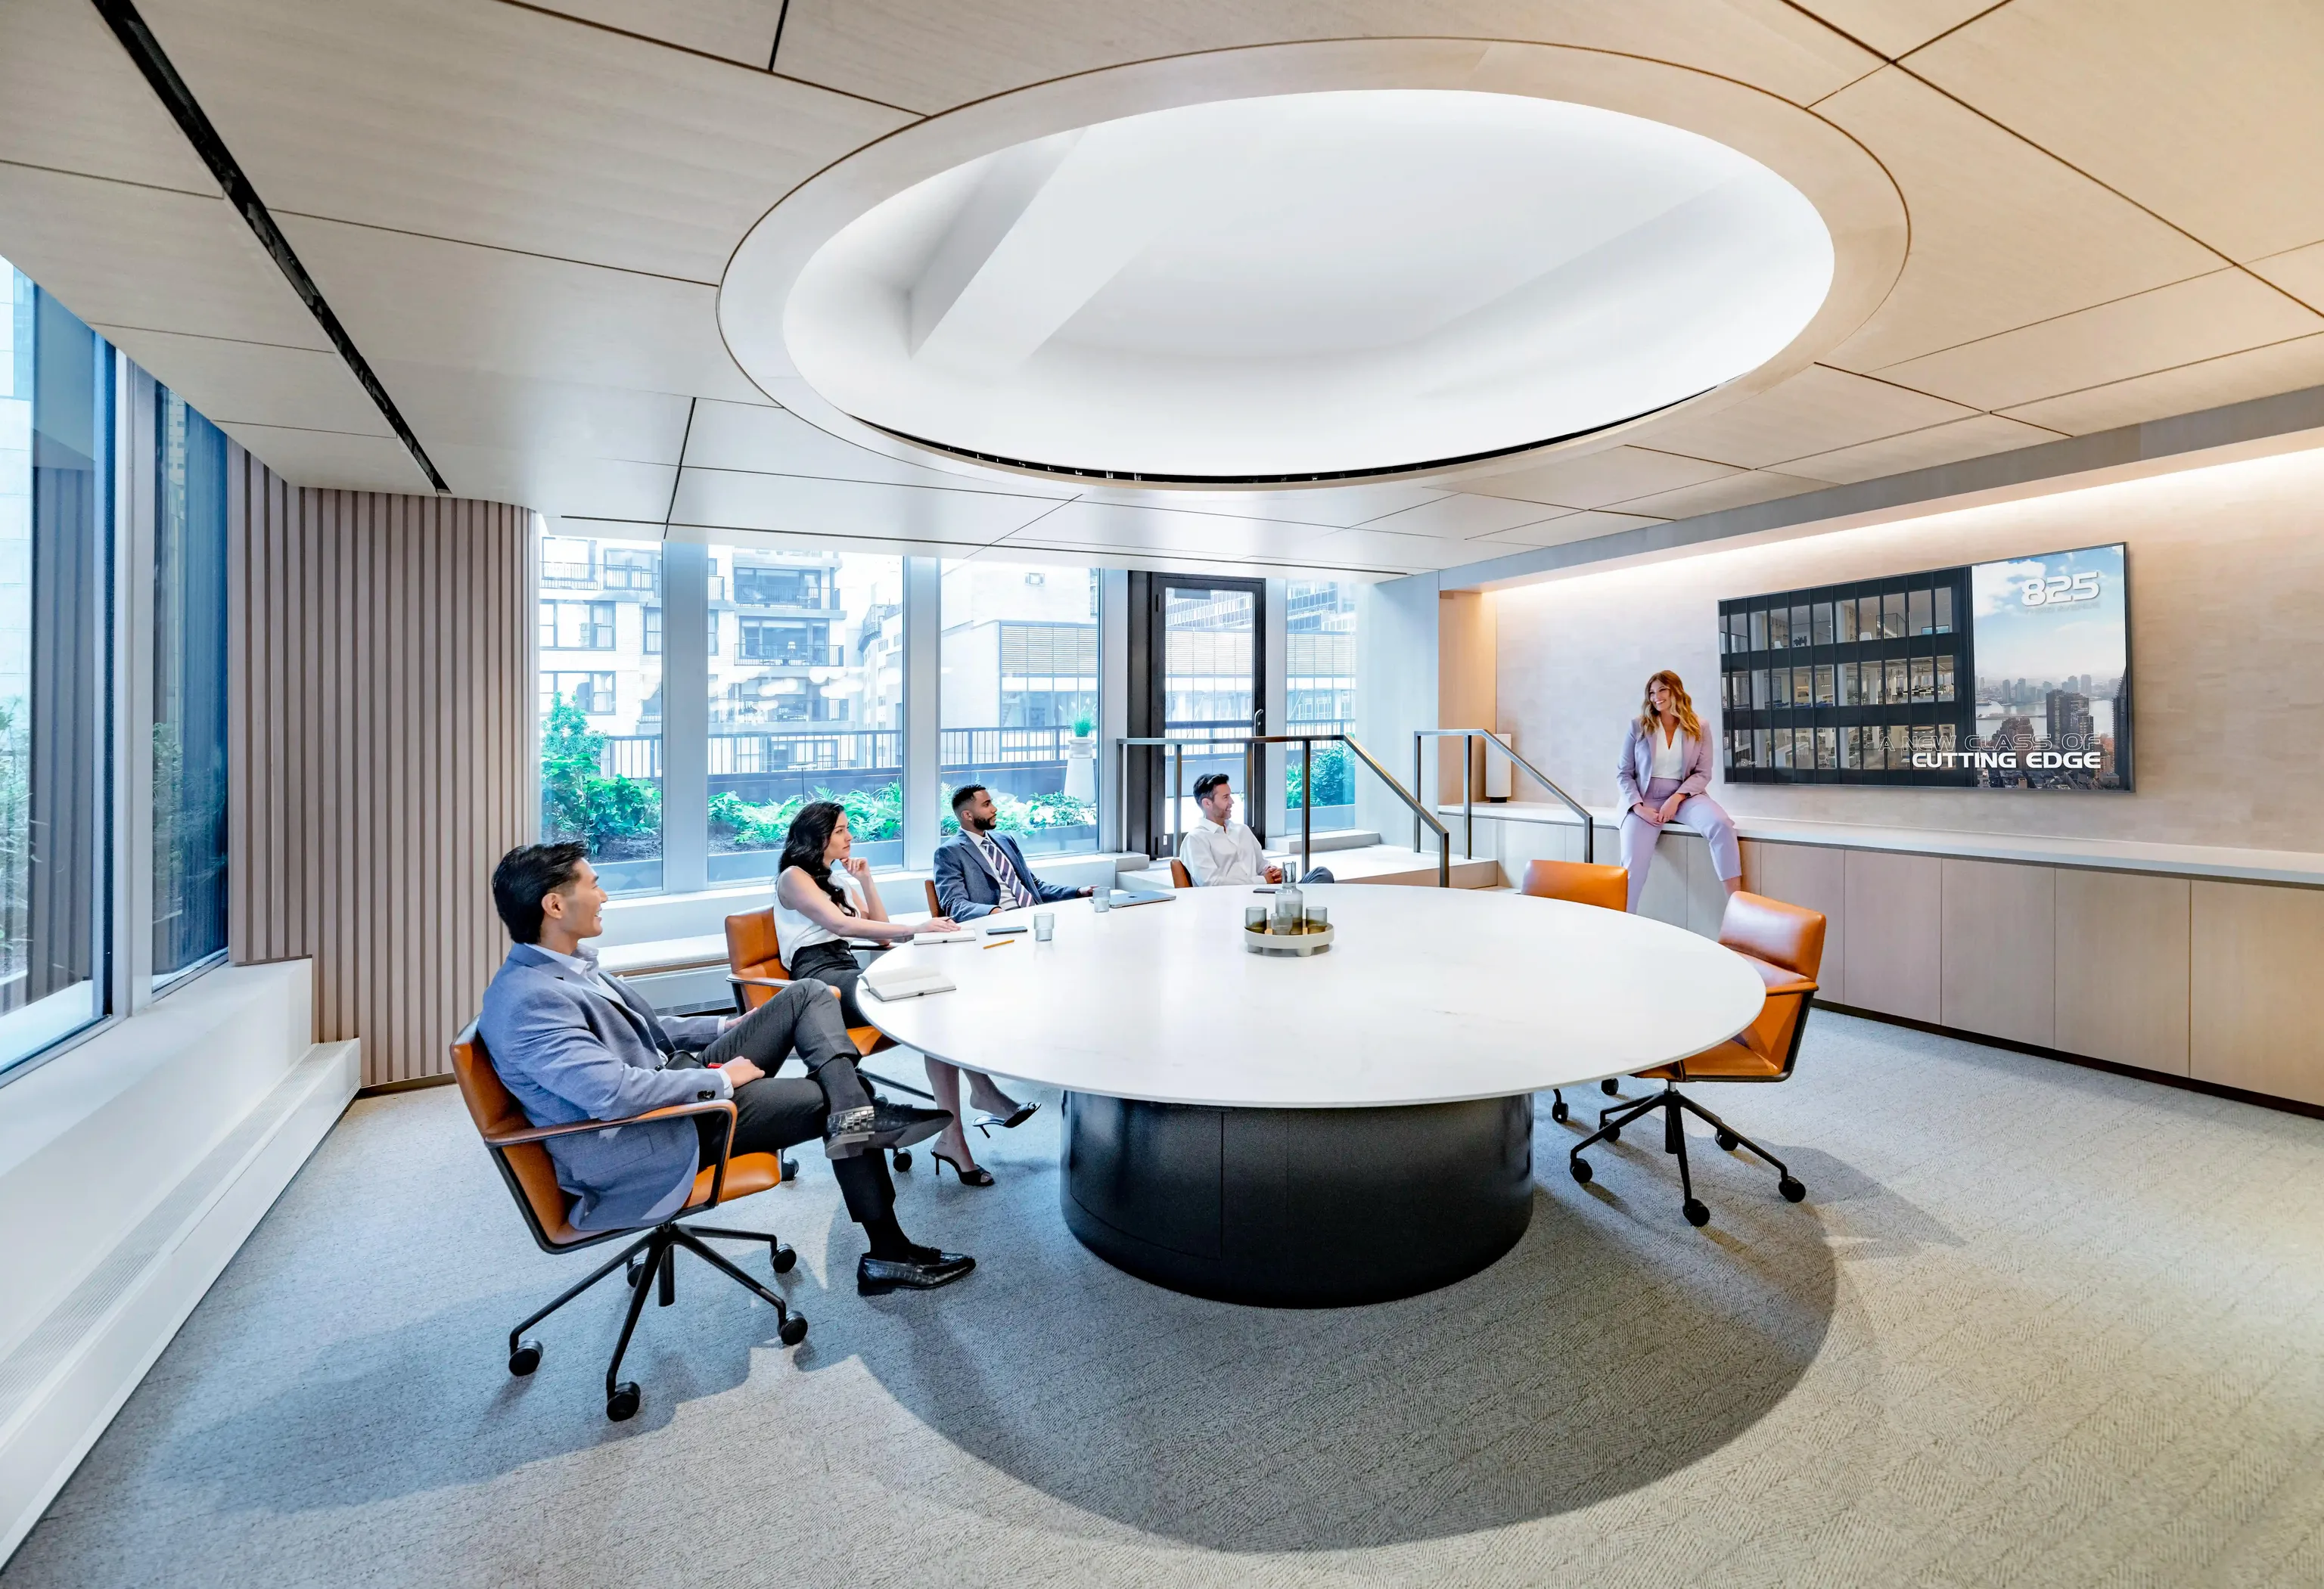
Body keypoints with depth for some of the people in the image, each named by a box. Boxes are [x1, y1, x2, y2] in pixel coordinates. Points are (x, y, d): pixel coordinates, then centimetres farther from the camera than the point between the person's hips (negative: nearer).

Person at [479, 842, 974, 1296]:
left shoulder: (570, 965, 8)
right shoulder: (525, 1000, -24)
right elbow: (613, 1092, -33)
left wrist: (726, 1026, 12)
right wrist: (720, 1078, -21)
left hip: (678, 1077, 9)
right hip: (644, 1148, -9)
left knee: (807, 996, -1)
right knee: (829, 1100, -7)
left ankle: (857, 1110, -22)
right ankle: (886, 1255, 5)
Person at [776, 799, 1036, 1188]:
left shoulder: (838, 880, 23)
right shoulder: (794, 877, 1)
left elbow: (881, 933, 19)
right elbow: (841, 925, -16)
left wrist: (866, 880, 9)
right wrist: (916, 928, -24)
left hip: (849, 974, 7)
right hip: (820, 979, -7)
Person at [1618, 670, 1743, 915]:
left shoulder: (1699, 728, 6)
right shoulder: (1638, 725, 3)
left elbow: (1703, 774, 1)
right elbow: (1624, 773, 3)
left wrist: (1676, 798, -17)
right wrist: (1639, 807, -13)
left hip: (1684, 795, 1)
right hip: (1644, 798, -1)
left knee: (1722, 825, -31)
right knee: (1634, 864, -22)